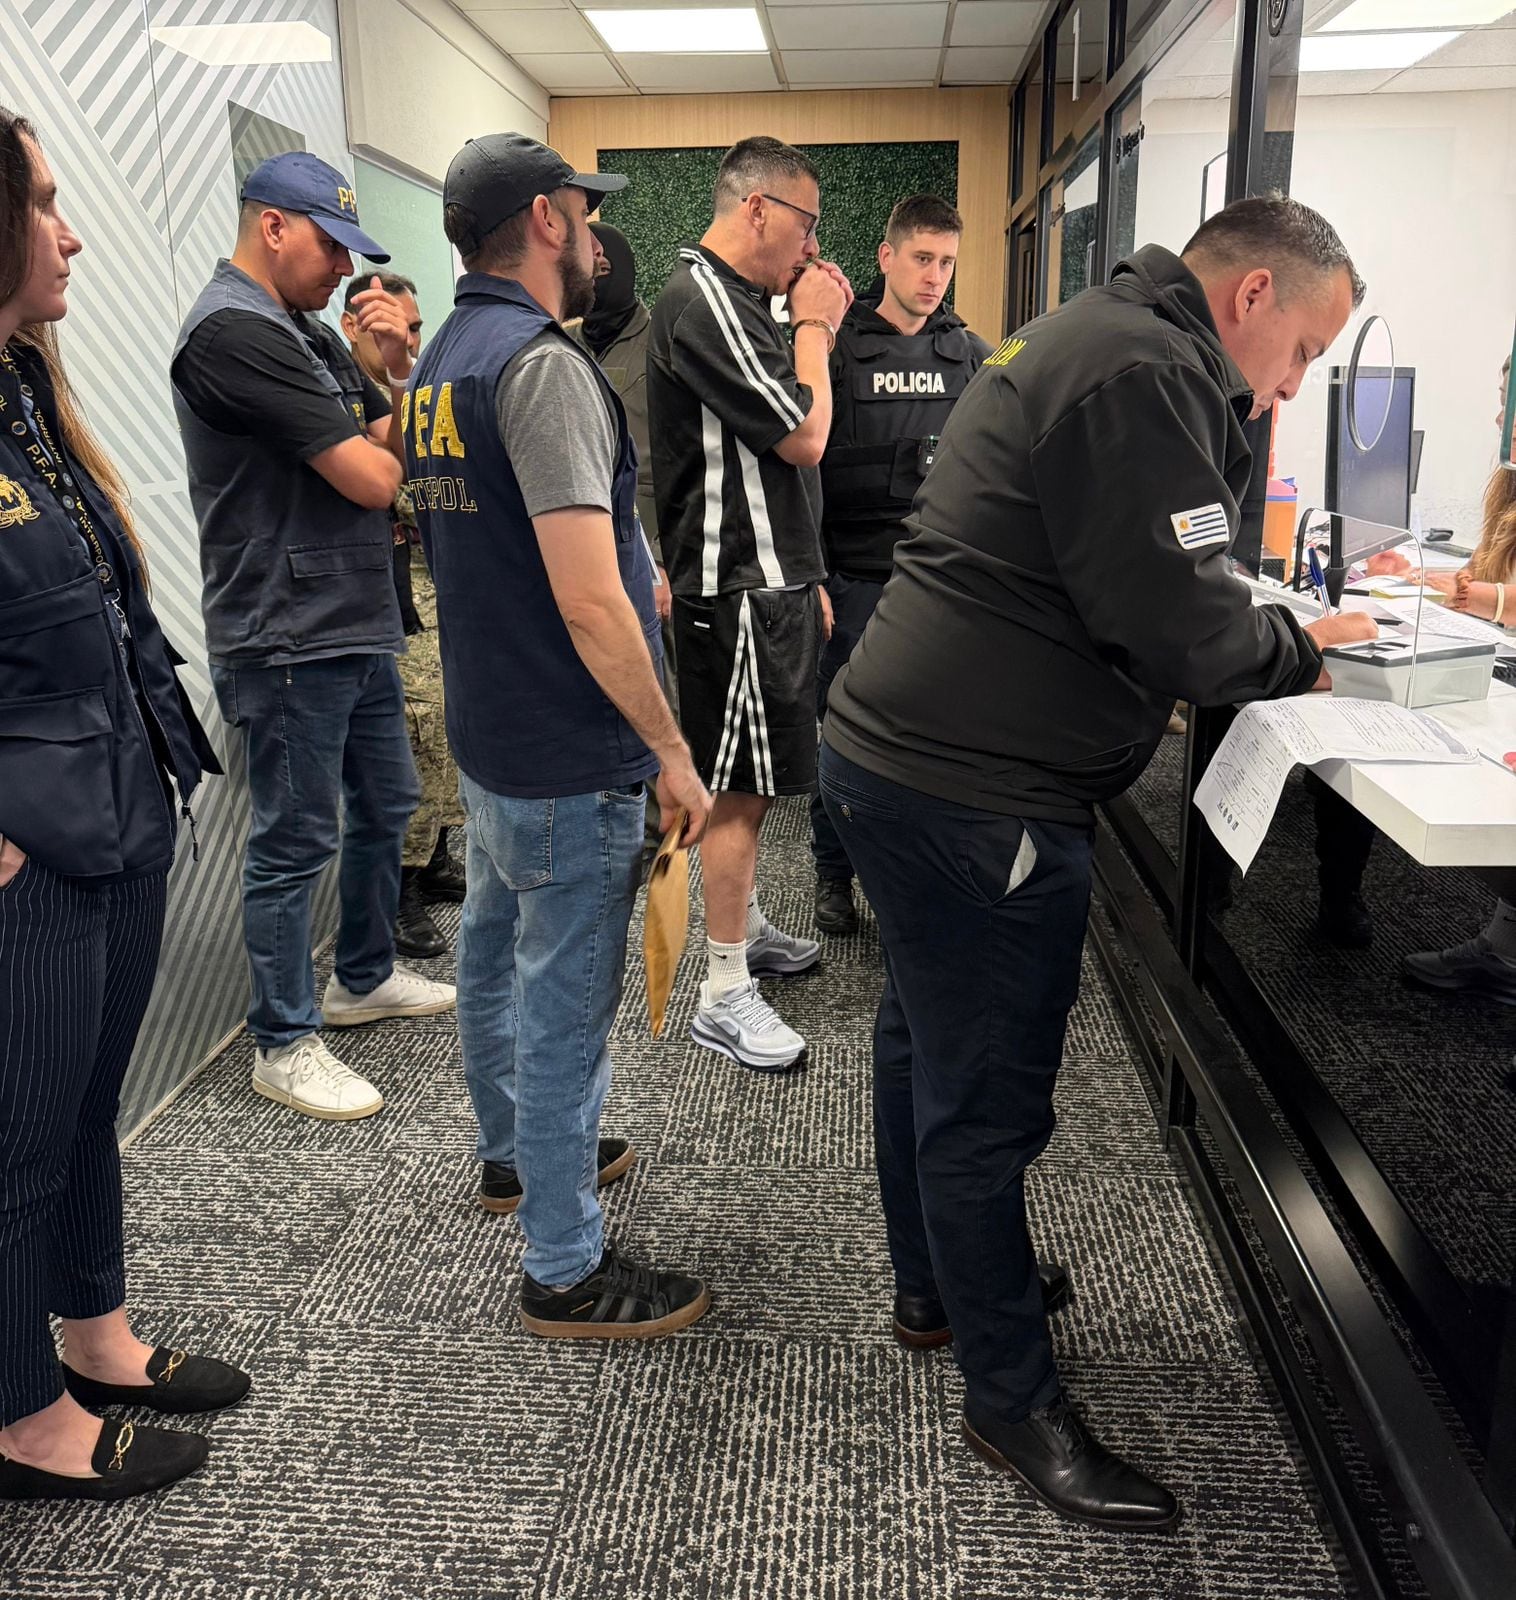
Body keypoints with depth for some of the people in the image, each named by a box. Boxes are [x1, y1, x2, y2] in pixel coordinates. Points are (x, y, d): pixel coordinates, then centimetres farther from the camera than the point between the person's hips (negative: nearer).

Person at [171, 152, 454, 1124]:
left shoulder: (307, 329, 16)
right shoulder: (235, 330, -15)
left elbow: (397, 445, 14)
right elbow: (373, 479, -21)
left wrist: (400, 368, -2)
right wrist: (369, 444, 1)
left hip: (361, 625, 10)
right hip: (290, 638, -10)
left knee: (386, 806, 19)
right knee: (297, 843, 0)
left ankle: (365, 979, 37)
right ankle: (285, 1045, 15)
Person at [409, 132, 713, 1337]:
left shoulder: (442, 358, 10)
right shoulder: (544, 366, -20)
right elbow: (589, 602, -27)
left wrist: (636, 567, 20)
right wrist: (672, 751, -18)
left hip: (488, 731, 10)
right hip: (569, 761, -10)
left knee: (497, 952, 22)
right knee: (566, 1002, 1)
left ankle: (516, 1153, 44)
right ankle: (566, 1270, 16)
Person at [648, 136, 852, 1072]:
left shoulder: (739, 302, 18)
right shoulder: (703, 302, -16)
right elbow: (804, 436, -21)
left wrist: (804, 573, 22)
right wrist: (815, 327, -6)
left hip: (768, 580, 10)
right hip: (737, 590, -10)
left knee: (754, 779, 18)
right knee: (739, 788, -5)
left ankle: (746, 929, 33)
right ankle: (725, 997, 4)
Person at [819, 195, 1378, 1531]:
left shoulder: (1094, 346, 19)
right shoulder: (1143, 374, -15)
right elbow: (1178, 622, -20)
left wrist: (1284, 619, 10)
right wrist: (1305, 649, -1)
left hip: (899, 753, 11)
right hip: (970, 792, -11)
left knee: (930, 1044, 23)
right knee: (988, 1101, 1)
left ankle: (937, 1278, 43)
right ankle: (1014, 1396, 19)